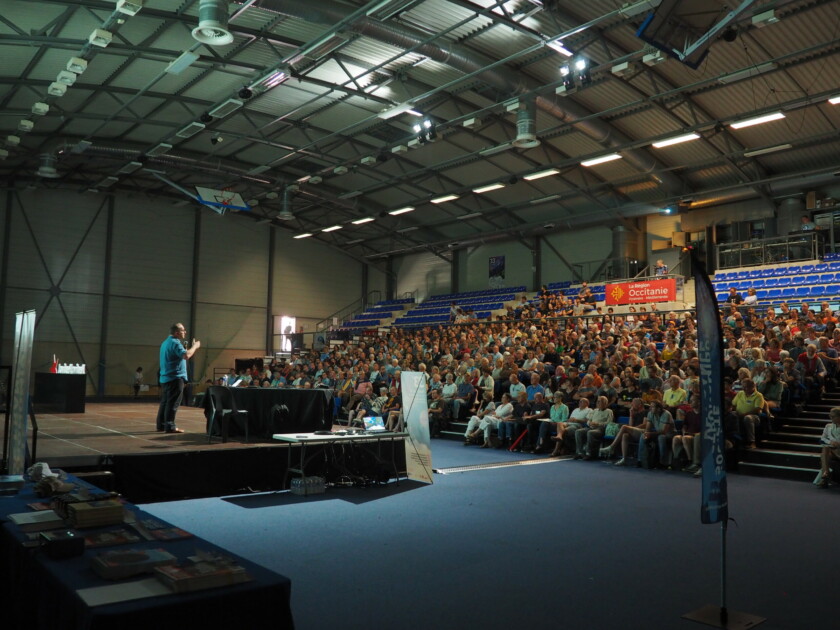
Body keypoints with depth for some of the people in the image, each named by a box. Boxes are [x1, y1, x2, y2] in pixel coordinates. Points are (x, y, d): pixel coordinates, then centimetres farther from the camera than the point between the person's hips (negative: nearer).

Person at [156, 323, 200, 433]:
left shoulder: (166, 342, 18)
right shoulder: (175, 343, -15)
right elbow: (186, 356, -27)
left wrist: (192, 348, 20)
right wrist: (195, 347, -12)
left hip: (165, 377, 10)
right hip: (175, 377, -10)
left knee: (165, 402, 13)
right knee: (173, 403, -8)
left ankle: (161, 424, 17)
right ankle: (170, 426, -9)